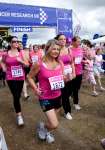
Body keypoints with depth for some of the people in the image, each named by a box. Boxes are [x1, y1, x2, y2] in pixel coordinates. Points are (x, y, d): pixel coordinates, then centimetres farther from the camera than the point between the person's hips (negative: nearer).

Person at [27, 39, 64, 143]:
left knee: (52, 121, 22)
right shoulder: (39, 64, -17)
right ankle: (42, 126, 26)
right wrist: (35, 89, -15)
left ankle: (46, 132, 54)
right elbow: (29, 77, -4)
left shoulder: (60, 63, -2)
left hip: (58, 96, 6)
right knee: (54, 125, -8)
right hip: (45, 98, -5)